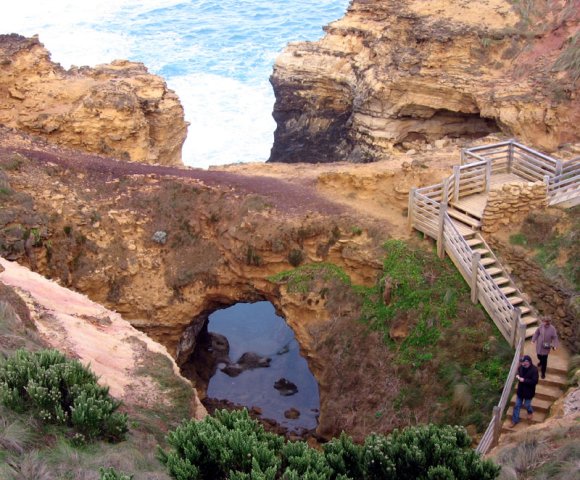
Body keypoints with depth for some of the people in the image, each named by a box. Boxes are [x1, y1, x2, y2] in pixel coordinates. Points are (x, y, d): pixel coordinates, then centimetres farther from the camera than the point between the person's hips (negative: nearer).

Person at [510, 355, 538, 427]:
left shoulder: (534, 370, -25)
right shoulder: (521, 367, -7)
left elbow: (535, 381, -25)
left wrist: (524, 380, -30)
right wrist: (517, 376, -8)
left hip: (529, 392, -5)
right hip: (520, 390, 5)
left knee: (526, 405, 13)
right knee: (517, 405, 11)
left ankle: (530, 412, 48)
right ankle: (515, 420, 25)